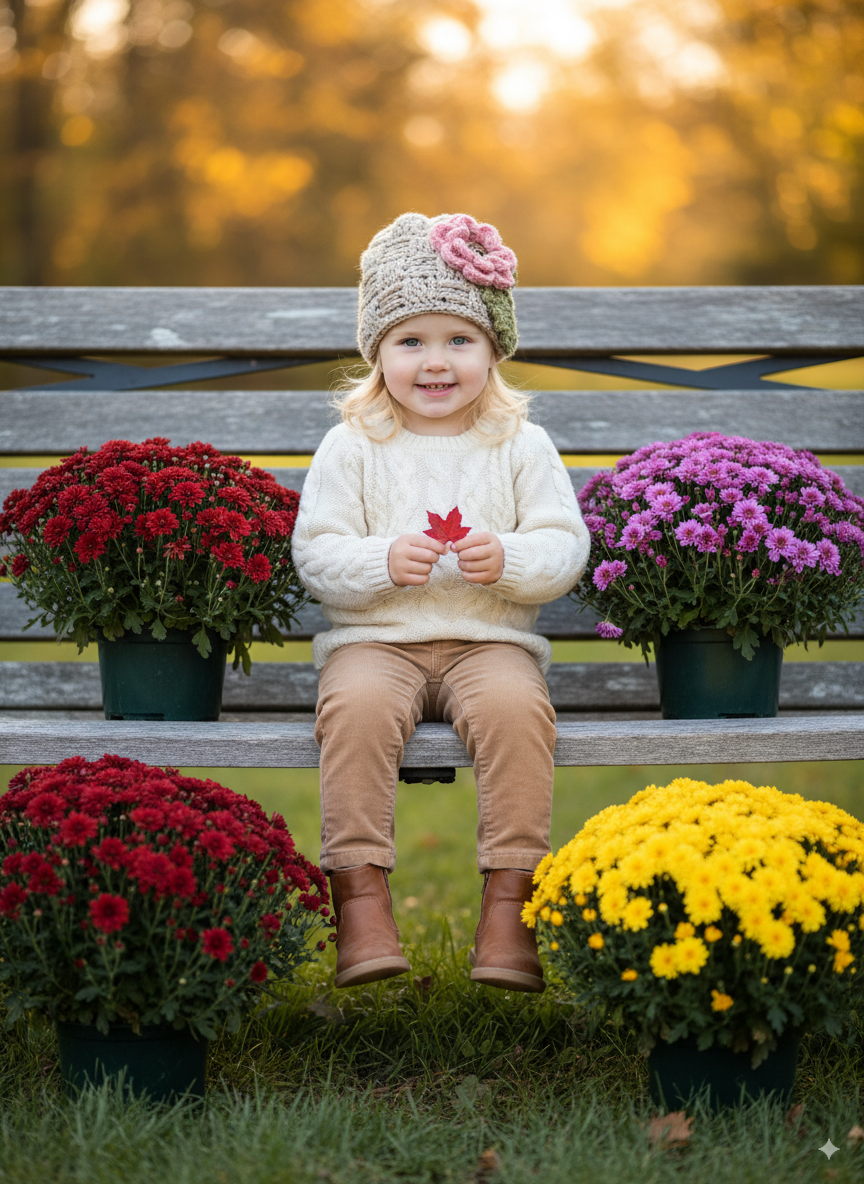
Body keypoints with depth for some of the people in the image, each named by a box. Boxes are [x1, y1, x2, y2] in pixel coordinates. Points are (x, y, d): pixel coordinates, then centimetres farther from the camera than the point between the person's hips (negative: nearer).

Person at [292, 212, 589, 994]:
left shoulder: (522, 444, 7)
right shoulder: (352, 446, 5)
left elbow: (567, 547, 3)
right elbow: (314, 551, 1)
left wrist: (510, 560, -17)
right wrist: (383, 562, -17)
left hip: (491, 638, 0)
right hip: (376, 638, 0)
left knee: (518, 707, -31)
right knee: (356, 706, -32)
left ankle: (510, 898, -24)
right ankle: (361, 891, -26)